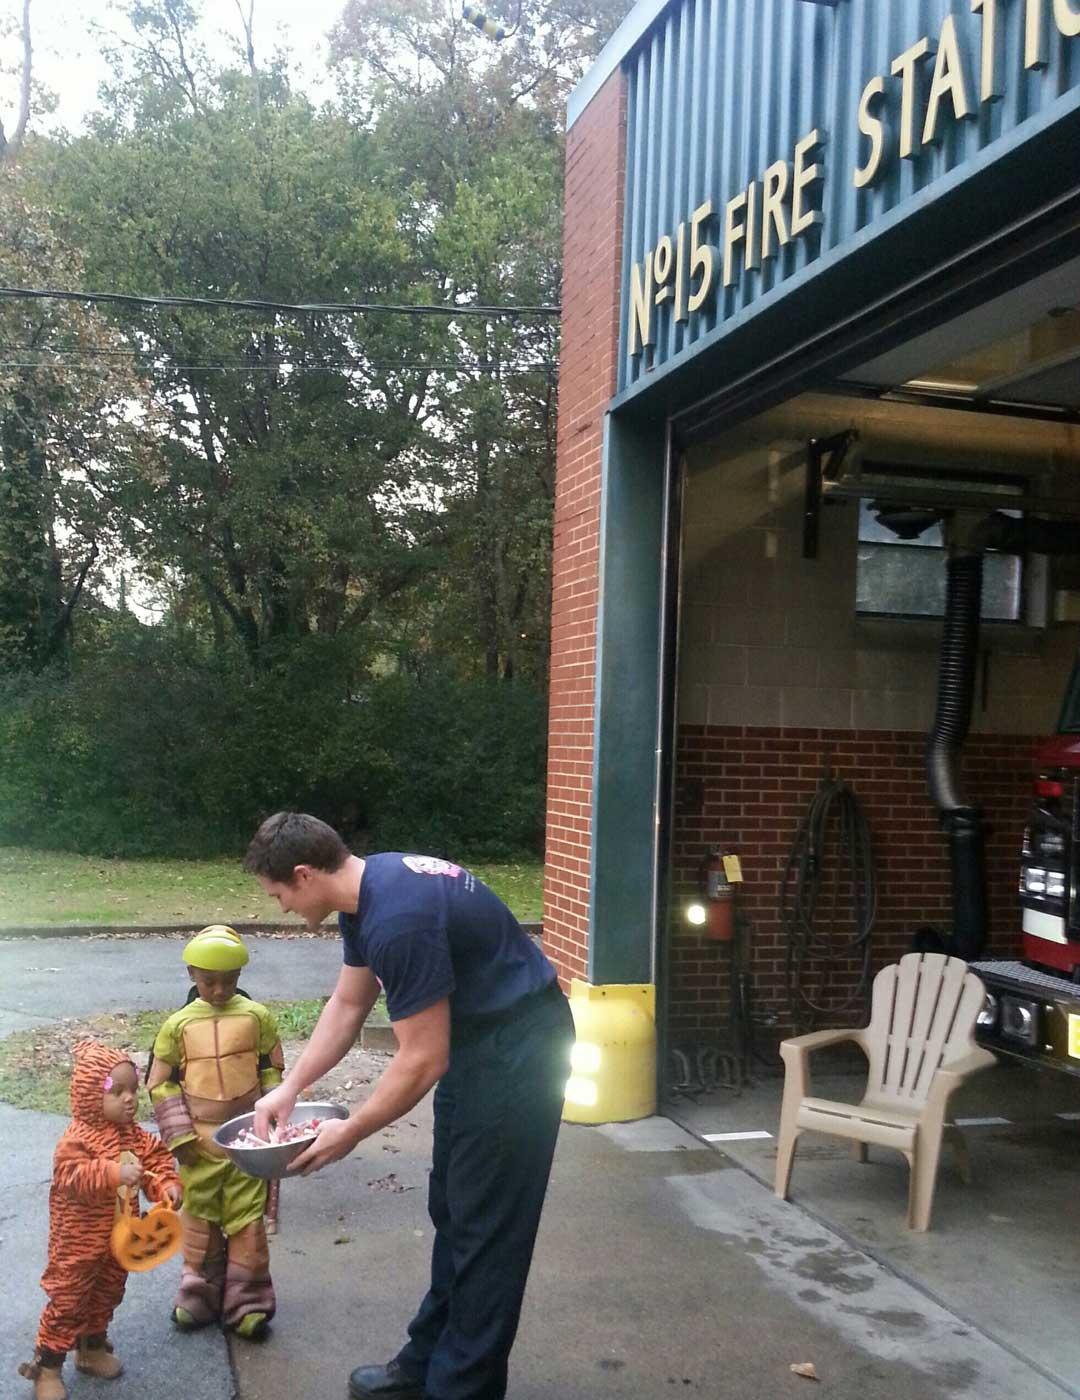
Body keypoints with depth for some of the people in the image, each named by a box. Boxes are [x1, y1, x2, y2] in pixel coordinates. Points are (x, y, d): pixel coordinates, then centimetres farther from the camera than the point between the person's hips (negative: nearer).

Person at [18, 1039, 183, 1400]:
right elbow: (73, 1176, -35)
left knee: (106, 1296, 21)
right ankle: (47, 1367, 17)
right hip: (78, 1242, -7)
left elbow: (157, 1158, 3)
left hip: (119, 1238, 7)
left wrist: (167, 1184, -16)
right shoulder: (77, 1138, -23)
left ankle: (93, 1348, 41)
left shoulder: (134, 1135, -1)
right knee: (67, 1301, 2)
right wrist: (114, 1173, -46)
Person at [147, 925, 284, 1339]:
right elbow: (160, 1083, 1)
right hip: (199, 1143, 1)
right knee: (200, 1220, 13)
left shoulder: (257, 1016, -4)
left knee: (247, 1221, 4)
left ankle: (247, 1302, 17)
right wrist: (180, 1135, -6)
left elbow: (273, 1071, 4)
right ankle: (200, 1297, 30)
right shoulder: (178, 1024, -4)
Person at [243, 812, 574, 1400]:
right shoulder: (367, 890, 1)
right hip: (475, 1039, 10)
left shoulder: (398, 919, -29)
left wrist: (350, 1133, -10)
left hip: (516, 1049, -10)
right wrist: (289, 1088, 10)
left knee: (486, 1227, 1)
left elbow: (423, 1061, -22)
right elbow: (347, 1005, 14)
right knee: (451, 1211, 18)